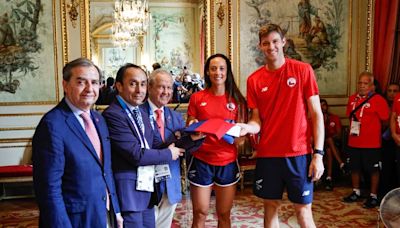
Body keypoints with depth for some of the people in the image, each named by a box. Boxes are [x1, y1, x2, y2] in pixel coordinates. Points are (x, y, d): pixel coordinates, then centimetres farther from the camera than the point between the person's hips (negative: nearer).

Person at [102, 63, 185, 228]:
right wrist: (169, 154, -9)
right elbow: (137, 155, -21)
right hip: (128, 191, -9)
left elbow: (157, 144, 6)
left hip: (147, 187, 9)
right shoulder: (113, 115, -18)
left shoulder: (141, 114, 14)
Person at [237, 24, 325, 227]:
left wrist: (318, 154, -8)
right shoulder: (254, 80, 4)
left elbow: (316, 114, -3)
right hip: (267, 154, 3)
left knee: (303, 211, 4)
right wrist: (247, 127, -18)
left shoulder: (303, 70, -2)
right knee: (270, 207, 13)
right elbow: (257, 121, 6)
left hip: (298, 153, -2)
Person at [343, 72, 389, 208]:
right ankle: (356, 192, 31)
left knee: (373, 170, 5)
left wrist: (371, 126, -3)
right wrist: (354, 126, 10)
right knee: (354, 168, 16)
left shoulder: (378, 99, -10)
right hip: (354, 141, 6)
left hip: (371, 143, -6)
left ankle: (373, 196, 17)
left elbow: (384, 118, -11)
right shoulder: (352, 98, 8)